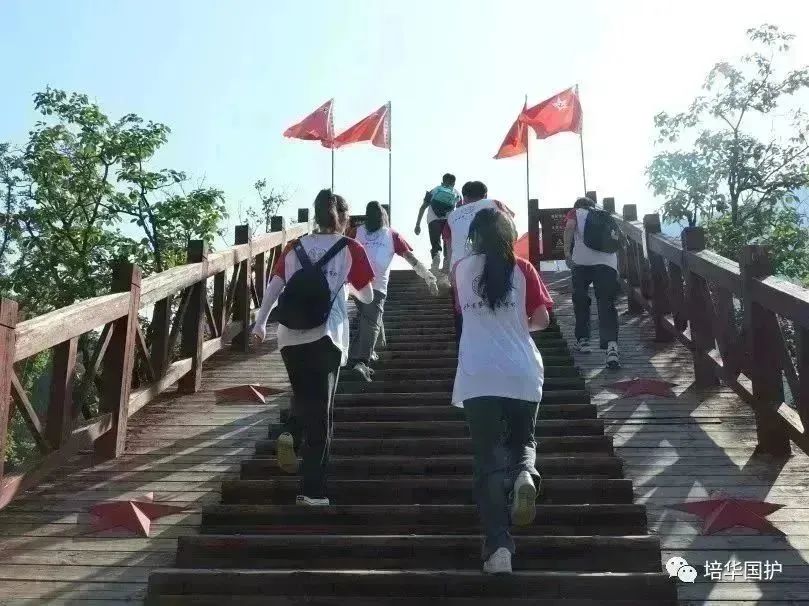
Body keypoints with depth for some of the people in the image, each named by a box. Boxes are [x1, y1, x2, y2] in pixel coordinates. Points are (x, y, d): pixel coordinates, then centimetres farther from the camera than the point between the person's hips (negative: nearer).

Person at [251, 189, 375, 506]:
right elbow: (367, 297, 8)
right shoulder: (351, 248, 4)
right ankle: (312, 492, 1)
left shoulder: (295, 247, 12)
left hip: (290, 335, 3)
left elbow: (274, 287, 8)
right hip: (325, 336, -3)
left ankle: (290, 435, -4)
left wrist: (260, 323, 15)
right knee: (320, 413, 3)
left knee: (304, 398, 25)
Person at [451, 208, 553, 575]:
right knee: (523, 441, 22)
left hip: (477, 378, 0)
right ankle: (525, 475, -12)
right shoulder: (522, 269, 4)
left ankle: (498, 548, -8)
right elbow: (542, 319, 3)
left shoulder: (461, 269, 8)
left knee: (488, 461, 2)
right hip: (522, 375, 0)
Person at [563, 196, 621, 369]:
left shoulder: (576, 212, 20)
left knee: (580, 300, 17)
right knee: (607, 304, -5)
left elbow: (570, 226, -3)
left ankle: (583, 340, 23)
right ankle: (611, 345, -23)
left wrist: (567, 252, -6)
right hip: (608, 262, 2)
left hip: (582, 261, -2)